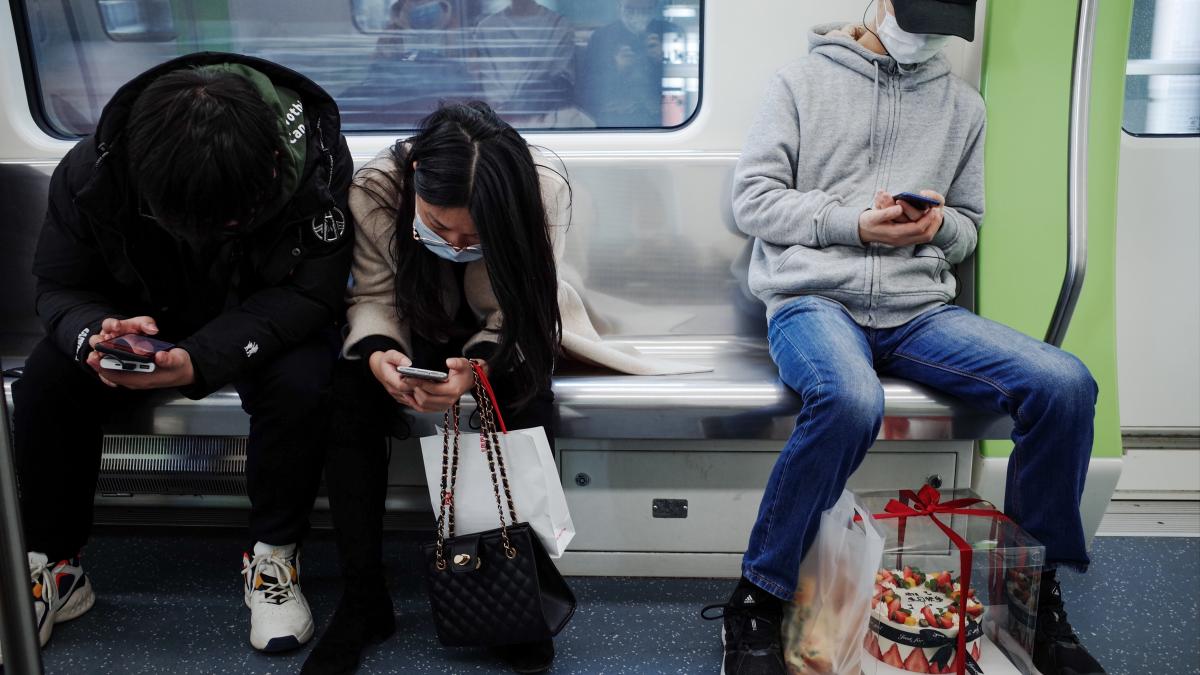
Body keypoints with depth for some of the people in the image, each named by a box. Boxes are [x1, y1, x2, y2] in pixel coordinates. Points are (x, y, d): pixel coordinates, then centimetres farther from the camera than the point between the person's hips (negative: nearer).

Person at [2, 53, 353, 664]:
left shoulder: (315, 162, -30)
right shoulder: (89, 171, -23)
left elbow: (307, 293, -28)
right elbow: (60, 287, -11)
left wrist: (202, 359, -42)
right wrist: (95, 336, -37)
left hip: (267, 326, -2)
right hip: (144, 321, 2)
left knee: (300, 383, -34)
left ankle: (273, 557, -10)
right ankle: (55, 568, 1)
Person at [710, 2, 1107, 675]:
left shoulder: (964, 105, 19)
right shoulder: (805, 81, 8)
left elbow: (968, 226, 23)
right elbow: (753, 198, 2)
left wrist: (939, 225, -2)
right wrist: (854, 222, -10)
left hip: (919, 307, 5)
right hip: (813, 297, -4)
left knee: (1065, 384, -19)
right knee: (851, 402, -38)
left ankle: (1040, 590, 2)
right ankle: (756, 603, -18)